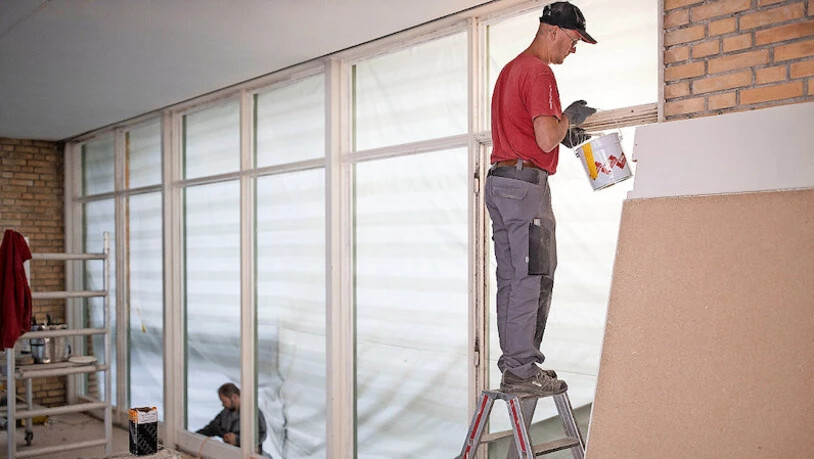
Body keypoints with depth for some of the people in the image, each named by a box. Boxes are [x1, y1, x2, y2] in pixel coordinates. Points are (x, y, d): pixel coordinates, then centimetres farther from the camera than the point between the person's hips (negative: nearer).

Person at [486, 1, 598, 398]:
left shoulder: (510, 69, 21)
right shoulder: (538, 72, -10)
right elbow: (547, 139, -19)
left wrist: (563, 131, 22)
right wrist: (569, 117, 0)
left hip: (499, 181, 10)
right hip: (526, 183, -10)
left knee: (510, 279, 10)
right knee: (533, 279, -7)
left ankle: (513, 365, 15)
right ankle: (522, 372, -3)